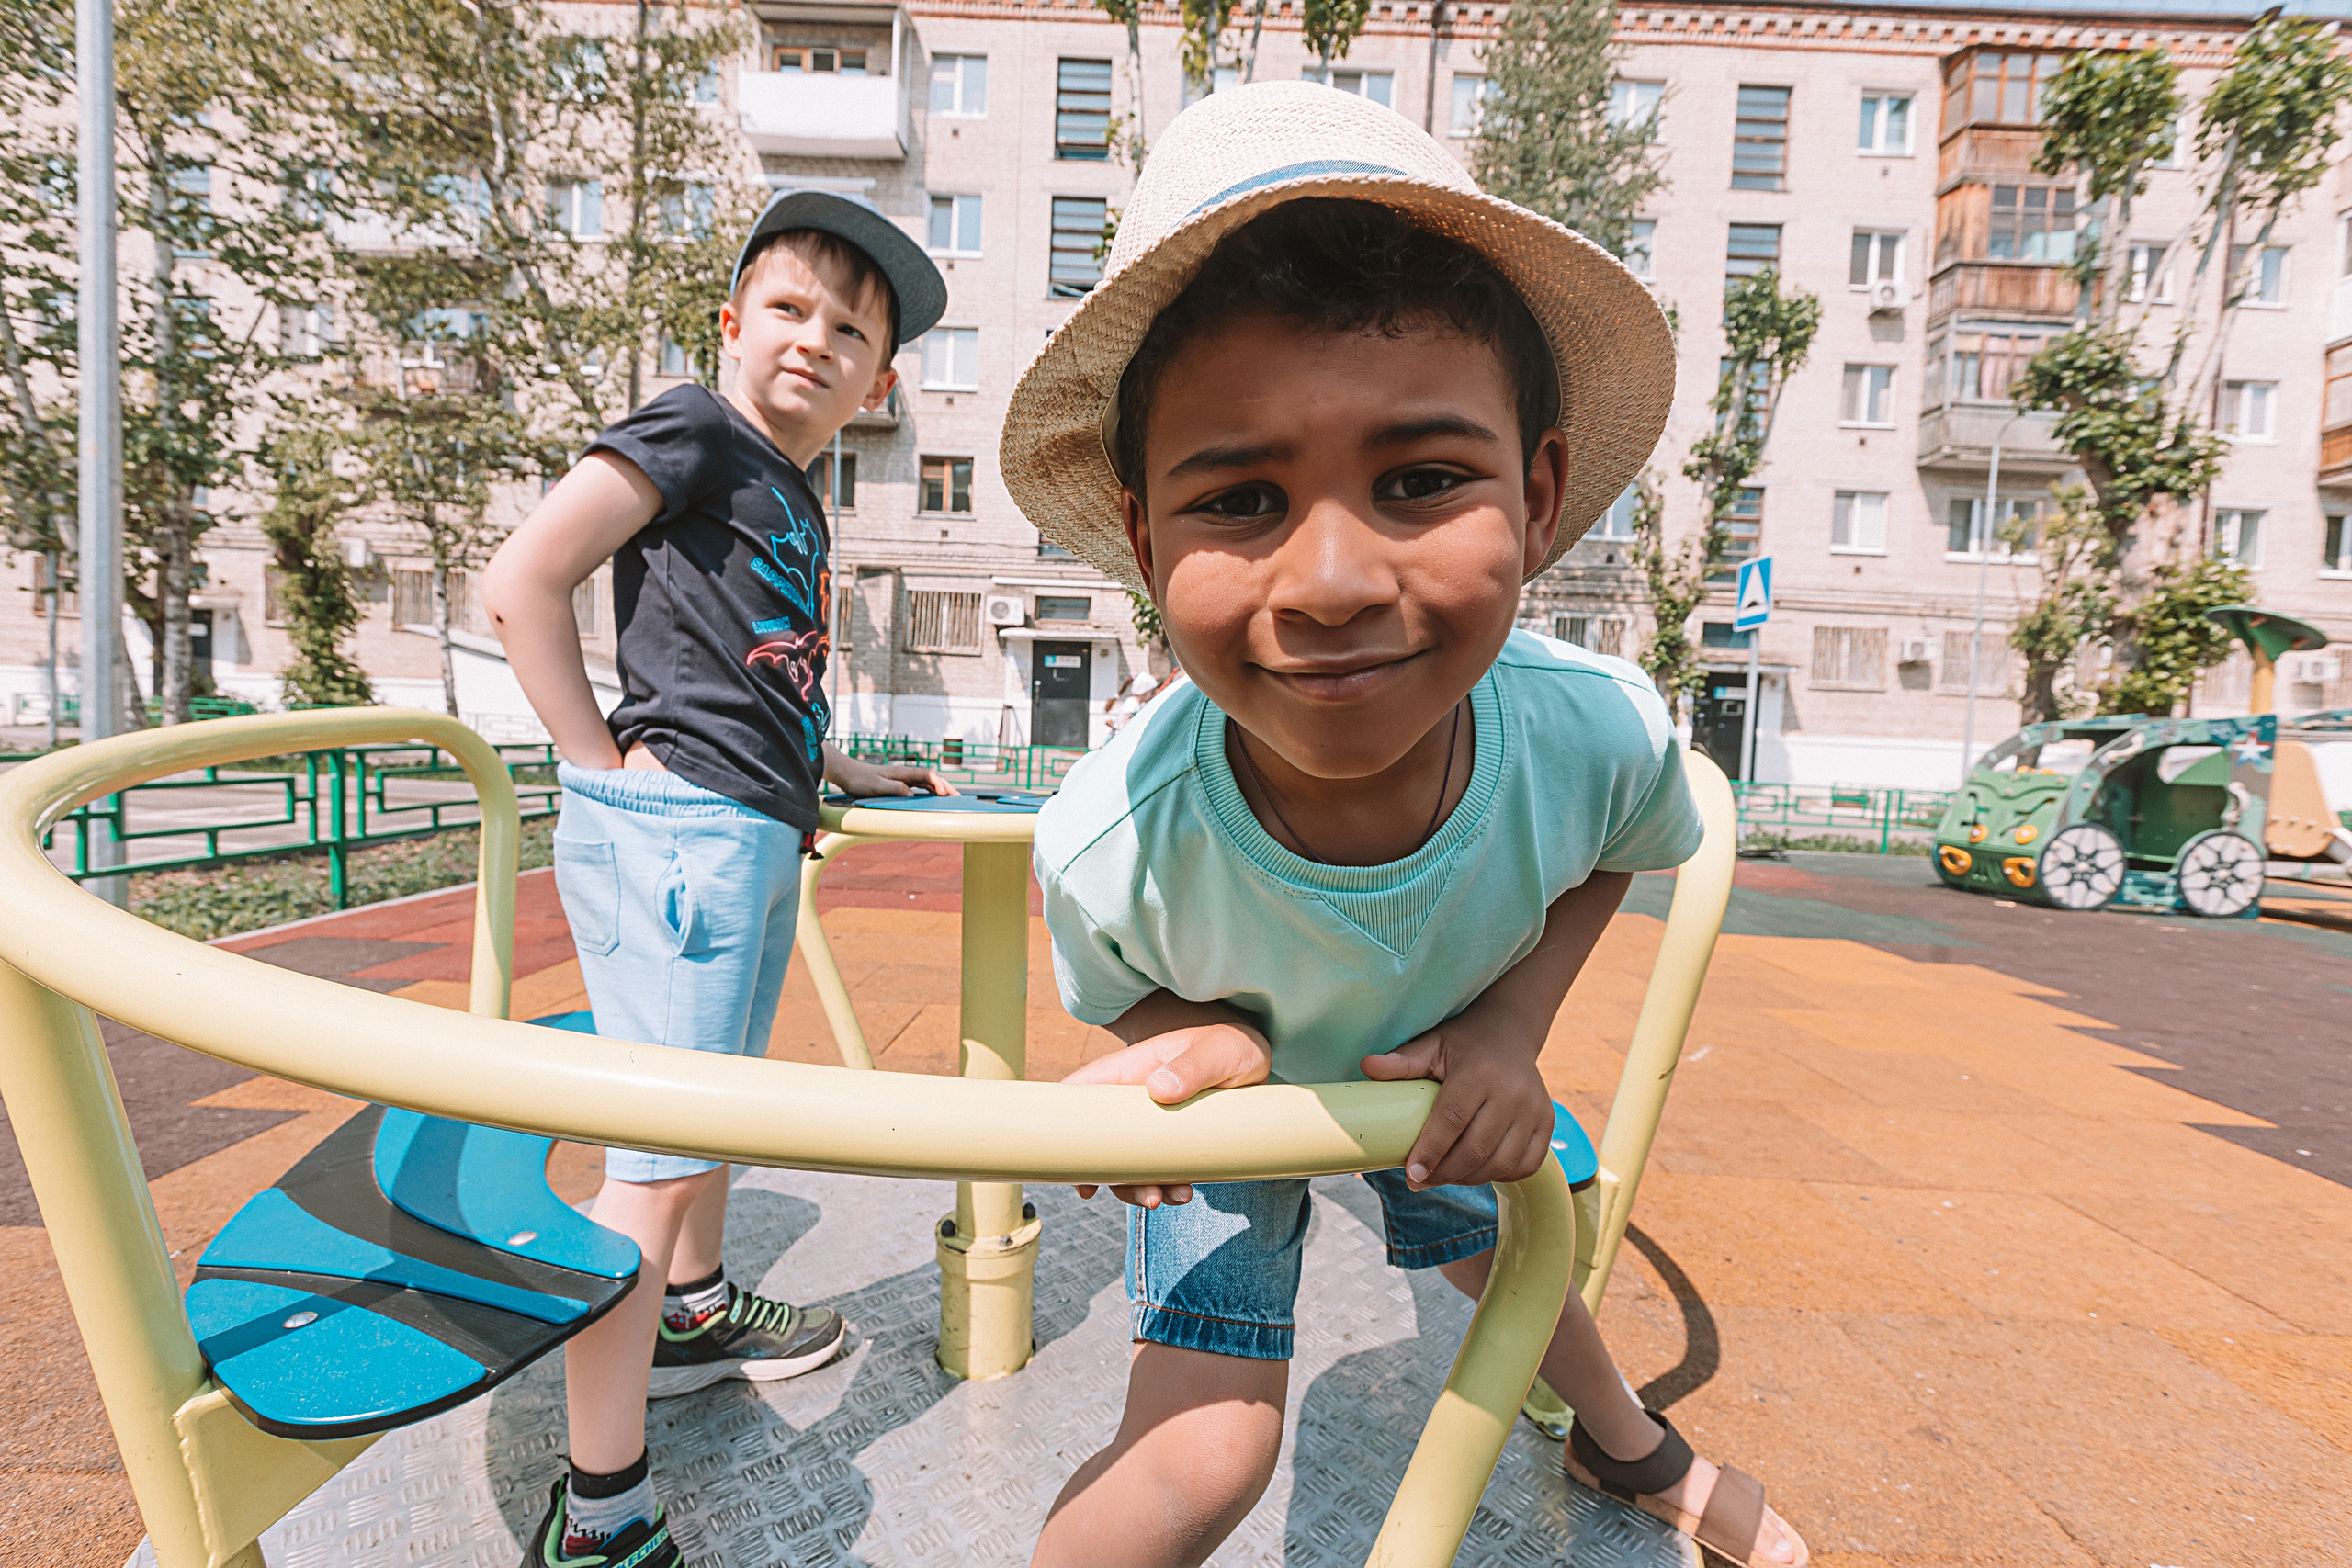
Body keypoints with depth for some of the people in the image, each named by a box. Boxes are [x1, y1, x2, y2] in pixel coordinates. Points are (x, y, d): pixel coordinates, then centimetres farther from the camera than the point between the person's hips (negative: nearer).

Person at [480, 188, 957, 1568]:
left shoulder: (797, 506, 19)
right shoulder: (696, 429, -4)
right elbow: (521, 581, -12)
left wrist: (846, 771, 26)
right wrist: (605, 764, -13)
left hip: (753, 833, 10)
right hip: (673, 824, -9)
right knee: (663, 1158, -6)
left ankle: (695, 1314, 46)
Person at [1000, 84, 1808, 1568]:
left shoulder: (1602, 729, -35)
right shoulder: (1110, 847, -41)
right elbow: (1127, 998, -16)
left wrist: (1512, 1023, -25)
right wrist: (1212, 1039, -39)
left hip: (1446, 1068, 3)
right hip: (1225, 1094, -2)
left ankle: (1626, 1443, 66)